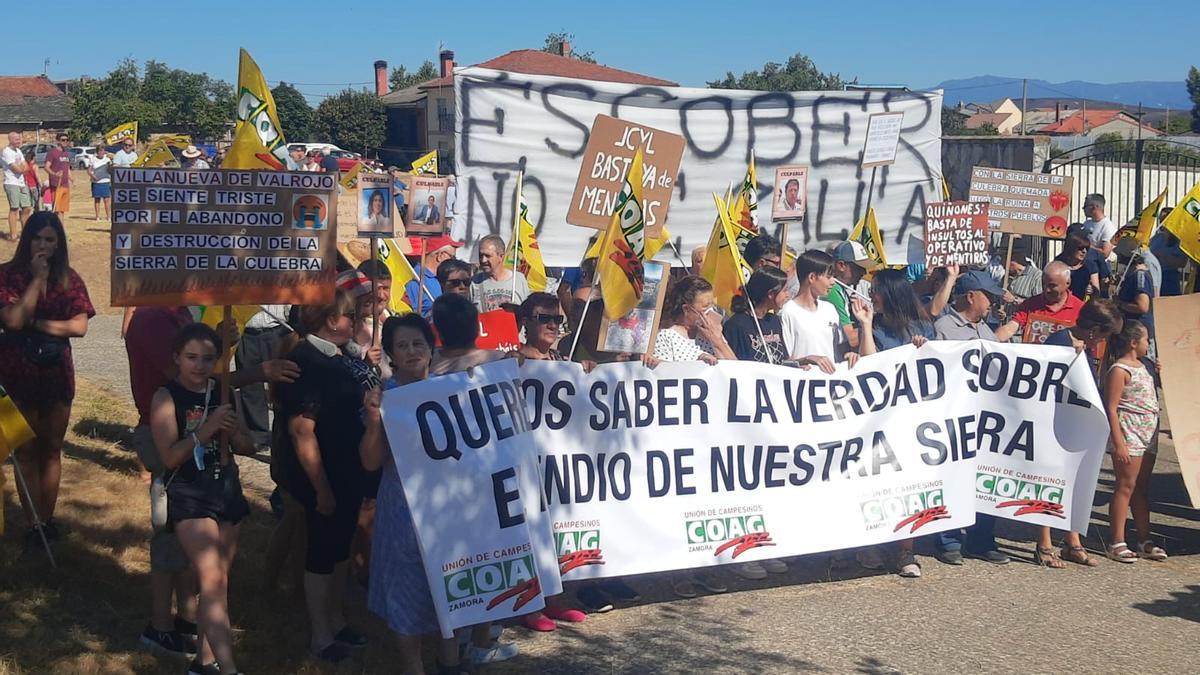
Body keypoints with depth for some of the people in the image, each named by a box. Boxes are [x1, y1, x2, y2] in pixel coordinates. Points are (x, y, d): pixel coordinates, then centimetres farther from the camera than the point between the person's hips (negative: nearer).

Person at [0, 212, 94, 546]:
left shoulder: (68, 279, 2)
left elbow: (80, 326, -6)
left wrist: (36, 323, -15)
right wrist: (37, 278, -17)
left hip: (57, 371, 3)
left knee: (51, 449, 9)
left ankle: (48, 519, 18)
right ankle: (34, 524, 7)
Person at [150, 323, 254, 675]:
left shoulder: (222, 391, 7)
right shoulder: (166, 397, -7)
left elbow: (247, 447, 10)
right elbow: (170, 457, -14)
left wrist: (233, 428, -11)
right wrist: (206, 428, -23)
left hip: (226, 487, 6)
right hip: (189, 493, -6)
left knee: (221, 580, 9)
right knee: (211, 579, -16)